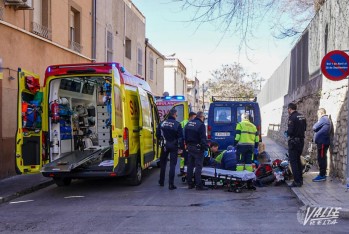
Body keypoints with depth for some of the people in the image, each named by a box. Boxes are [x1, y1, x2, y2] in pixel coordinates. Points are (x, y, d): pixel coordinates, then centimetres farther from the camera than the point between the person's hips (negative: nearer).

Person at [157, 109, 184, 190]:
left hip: (165, 146, 3)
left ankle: (161, 181, 28)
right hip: (173, 146, -3)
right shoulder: (177, 124, -12)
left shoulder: (163, 123, -3)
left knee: (163, 163, 18)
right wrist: (181, 147, -5)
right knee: (172, 165, 0)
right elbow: (180, 137, -12)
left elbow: (158, 135, 2)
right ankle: (171, 184, -3)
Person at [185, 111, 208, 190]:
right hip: (197, 148, -8)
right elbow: (203, 138, -18)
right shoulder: (201, 125, -15)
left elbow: (185, 136, 15)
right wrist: (205, 147, -11)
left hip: (190, 147, 8)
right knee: (198, 166, -4)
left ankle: (190, 183, 19)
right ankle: (198, 185, -4)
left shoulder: (189, 123, 10)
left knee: (190, 165, 13)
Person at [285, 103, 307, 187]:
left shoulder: (292, 117, -17)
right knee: (298, 160, 18)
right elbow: (304, 128, 14)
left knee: (293, 161, -2)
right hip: (301, 140, 8)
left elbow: (290, 131, -22)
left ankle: (297, 181, -4)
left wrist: (287, 133, -2)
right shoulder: (302, 116, 8)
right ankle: (300, 179, 23)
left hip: (294, 141, -8)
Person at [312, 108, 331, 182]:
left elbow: (314, 128, -13)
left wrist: (318, 122, 4)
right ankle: (322, 174, 20)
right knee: (322, 159, 14)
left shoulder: (323, 119, -13)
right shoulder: (325, 119, 21)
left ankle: (322, 176, -8)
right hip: (322, 142, 11)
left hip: (322, 142, -11)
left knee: (321, 159, -9)